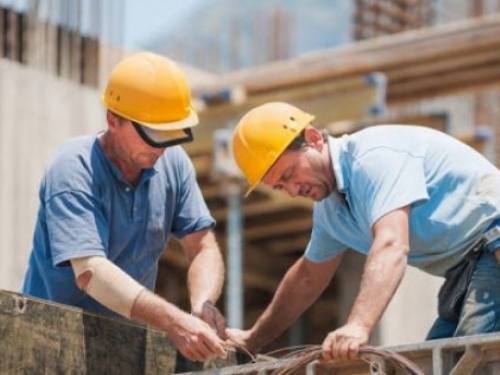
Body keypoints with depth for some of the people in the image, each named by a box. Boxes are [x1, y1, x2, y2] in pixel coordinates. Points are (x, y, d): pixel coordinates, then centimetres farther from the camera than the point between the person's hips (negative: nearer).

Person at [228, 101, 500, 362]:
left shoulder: (375, 155, -19)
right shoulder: (329, 206, 11)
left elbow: (391, 246, -33)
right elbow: (308, 277, 27)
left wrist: (358, 326, -45)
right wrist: (253, 340, 30)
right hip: (463, 271, 10)